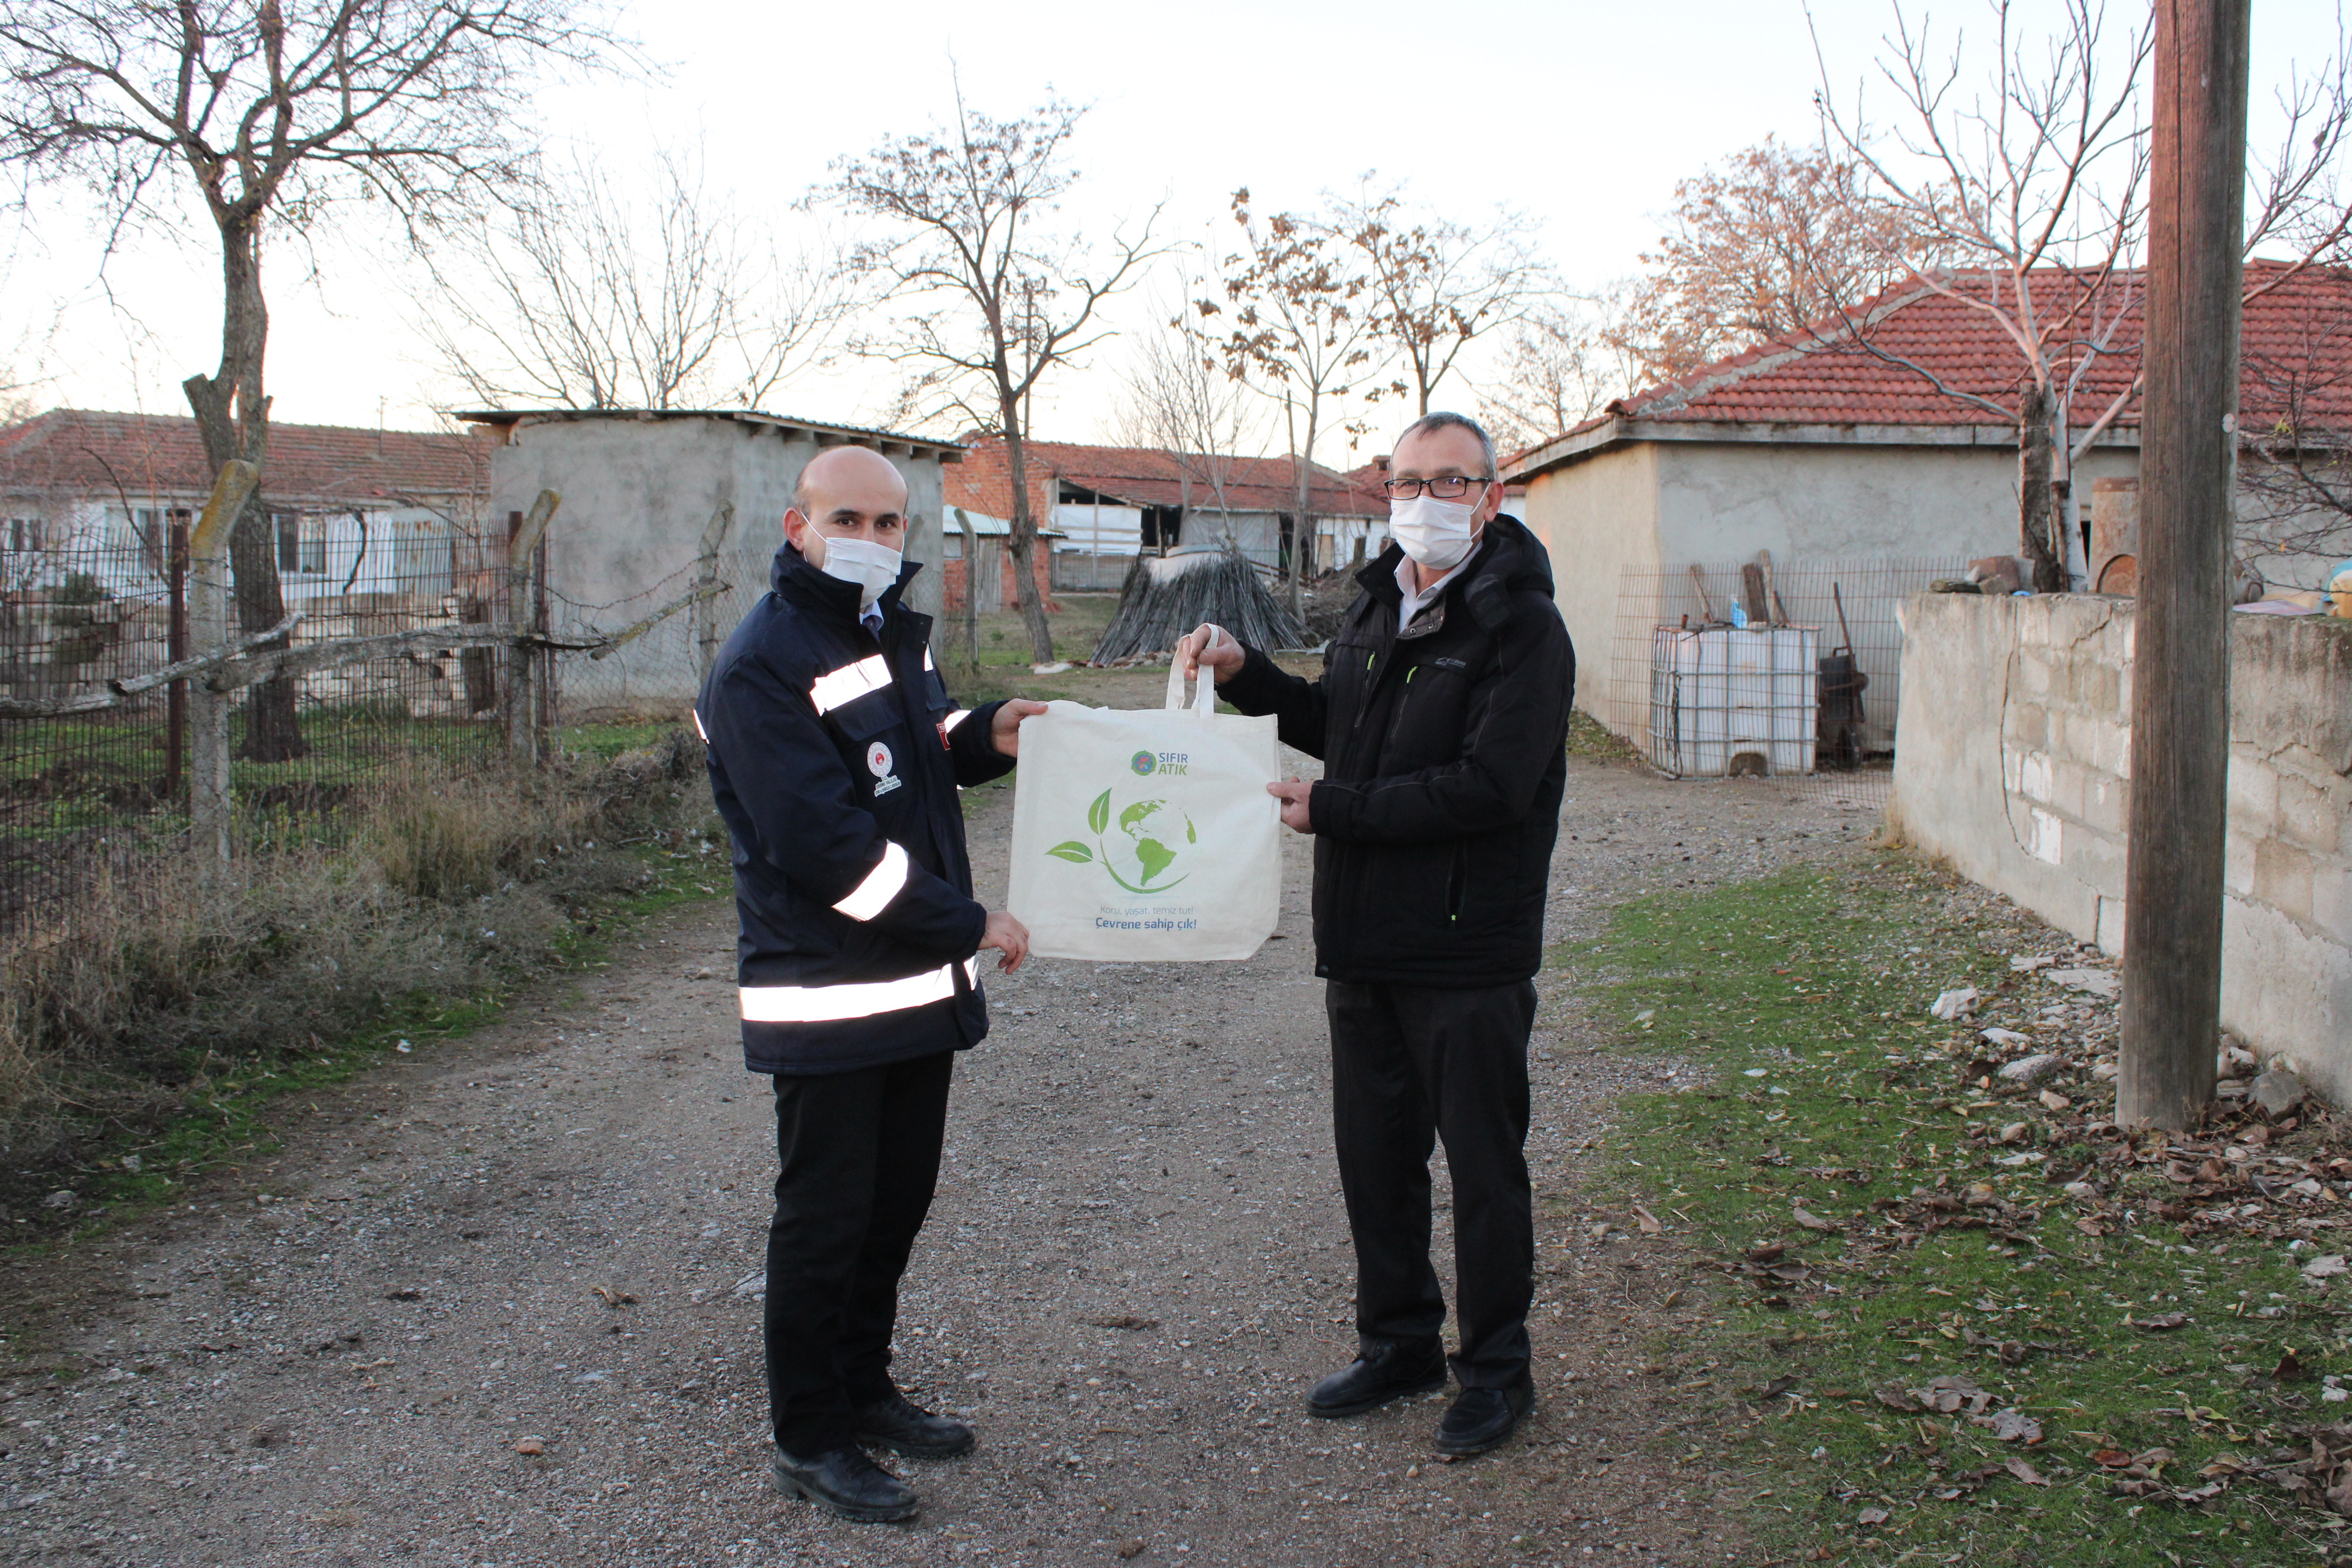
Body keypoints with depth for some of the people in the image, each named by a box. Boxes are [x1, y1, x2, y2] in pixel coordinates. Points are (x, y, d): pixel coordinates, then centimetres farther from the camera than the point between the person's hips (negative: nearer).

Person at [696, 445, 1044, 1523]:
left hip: (922, 987, 9)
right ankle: (809, 1440, 19)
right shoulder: (763, 665, -17)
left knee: (898, 1200, 18)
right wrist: (967, 923, -19)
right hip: (829, 998, -8)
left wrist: (984, 735, 3)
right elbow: (823, 843, -23)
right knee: (825, 1216, 3)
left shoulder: (893, 633, 11)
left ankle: (864, 1391, 35)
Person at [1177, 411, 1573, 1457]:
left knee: (1482, 1166, 7)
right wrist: (1246, 674, 10)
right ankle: (1399, 1343, 34)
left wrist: (1331, 811, -18)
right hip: (1363, 941, 7)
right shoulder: (1378, 605, 11)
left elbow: (1487, 787, -23)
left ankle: (1496, 1367, 25)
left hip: (1470, 953, -7)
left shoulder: (1523, 627, -13)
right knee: (1374, 1155, 16)